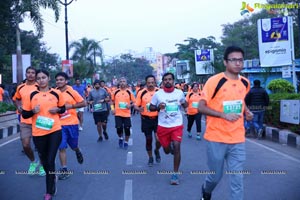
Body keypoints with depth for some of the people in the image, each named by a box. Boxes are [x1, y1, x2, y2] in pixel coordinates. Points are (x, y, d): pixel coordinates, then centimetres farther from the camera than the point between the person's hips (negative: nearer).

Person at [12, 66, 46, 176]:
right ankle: (33, 161, 27)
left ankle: (42, 165, 27)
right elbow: (16, 99, 23)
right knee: (25, 144, -1)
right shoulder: (20, 87, 6)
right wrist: (18, 107, 5)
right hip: (25, 121, 3)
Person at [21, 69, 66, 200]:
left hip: (54, 131, -2)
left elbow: (63, 109, 15)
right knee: (44, 161, 15)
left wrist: (57, 110, -7)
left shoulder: (56, 93, 2)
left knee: (50, 161, -5)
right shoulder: (32, 95, 2)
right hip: (38, 133, 2)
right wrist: (33, 111, -15)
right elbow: (24, 114, 5)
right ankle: (53, 177, 46)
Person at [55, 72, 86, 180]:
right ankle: (64, 169, 8)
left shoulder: (72, 92, -6)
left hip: (72, 123, -1)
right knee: (61, 147, -2)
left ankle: (77, 151, 50)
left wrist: (71, 106, -16)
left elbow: (83, 103, -4)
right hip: (59, 124, 1)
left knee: (74, 145, 14)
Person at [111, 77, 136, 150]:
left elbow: (134, 102, 5)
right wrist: (112, 109, 2)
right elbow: (112, 101, 16)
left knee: (127, 129, 0)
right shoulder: (115, 92, 3)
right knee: (119, 128, -5)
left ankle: (126, 142, 20)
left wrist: (130, 106, -15)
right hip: (118, 114, 1)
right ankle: (120, 138, 26)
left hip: (127, 114, 0)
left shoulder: (129, 92, 0)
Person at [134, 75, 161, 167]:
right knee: (148, 139, 9)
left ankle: (157, 151, 30)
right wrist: (139, 109, -22)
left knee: (159, 139, -5)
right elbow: (136, 105, 0)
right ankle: (150, 158, 29)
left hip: (157, 118, 0)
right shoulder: (141, 93, -4)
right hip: (146, 119, 0)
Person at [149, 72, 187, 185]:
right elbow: (151, 107, 3)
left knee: (176, 146, -15)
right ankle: (170, 146, 51)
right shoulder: (158, 94, -5)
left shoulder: (180, 93, -1)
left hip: (177, 125, 0)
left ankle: (175, 174, -3)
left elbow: (184, 104, 16)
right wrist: (158, 107, -18)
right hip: (163, 126, 1)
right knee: (167, 150, 11)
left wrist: (184, 105, -9)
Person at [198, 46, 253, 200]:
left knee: (237, 180, 3)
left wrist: (246, 111, 5)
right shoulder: (214, 81, -12)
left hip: (238, 139, 4)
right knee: (215, 176, 13)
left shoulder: (245, 83, 5)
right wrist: (224, 115, -24)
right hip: (216, 138, -4)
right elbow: (201, 107, -12)